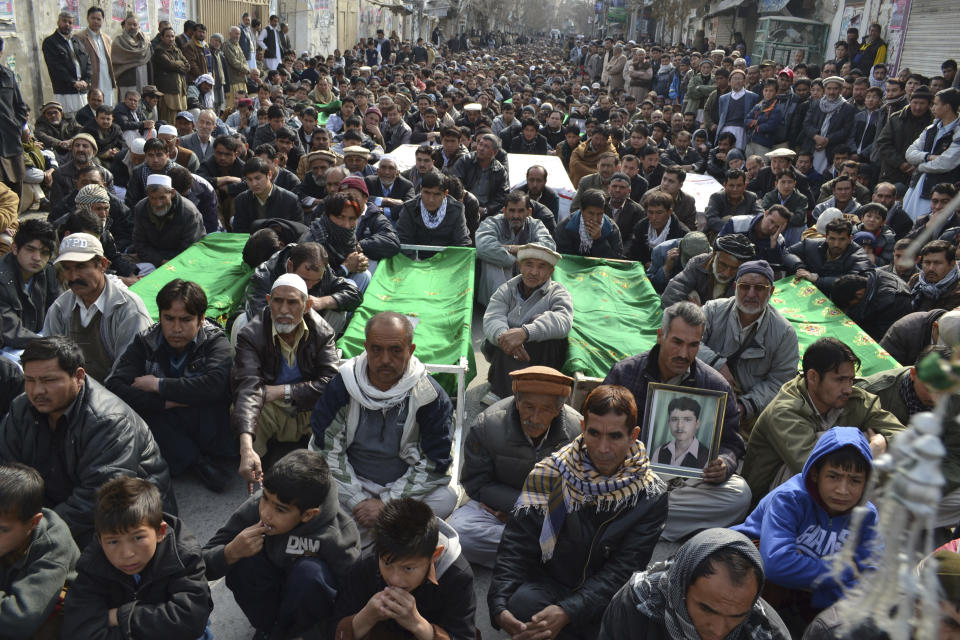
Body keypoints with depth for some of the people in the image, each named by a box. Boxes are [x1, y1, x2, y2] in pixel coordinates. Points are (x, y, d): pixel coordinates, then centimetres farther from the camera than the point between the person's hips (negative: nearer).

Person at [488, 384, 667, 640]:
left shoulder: (650, 497, -8)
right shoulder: (550, 473, -7)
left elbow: (622, 570, -12)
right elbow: (516, 546, -8)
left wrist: (568, 611, -26)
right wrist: (499, 606, -24)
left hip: (607, 599, 1)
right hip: (549, 585, 0)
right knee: (521, 601, -31)